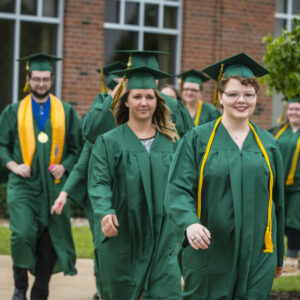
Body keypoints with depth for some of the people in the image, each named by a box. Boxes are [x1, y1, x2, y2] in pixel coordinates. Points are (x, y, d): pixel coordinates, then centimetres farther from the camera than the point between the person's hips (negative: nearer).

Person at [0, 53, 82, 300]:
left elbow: (76, 148, 9)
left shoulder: (66, 112, 8)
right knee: (22, 234, -18)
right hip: (23, 185, -1)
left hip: (53, 185, 1)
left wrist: (64, 166, -8)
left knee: (50, 242, 2)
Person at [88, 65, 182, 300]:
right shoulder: (109, 142, -1)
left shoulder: (170, 142, 8)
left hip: (161, 238, 2)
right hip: (121, 237, -2)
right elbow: (99, 183, -11)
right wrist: (105, 212, -29)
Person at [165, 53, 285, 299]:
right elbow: (178, 190, -10)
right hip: (208, 256, -2)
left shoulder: (268, 144, 8)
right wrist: (190, 222, -30)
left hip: (257, 257, 2)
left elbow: (277, 200, 13)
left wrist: (279, 255, 16)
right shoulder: (197, 140, -1)